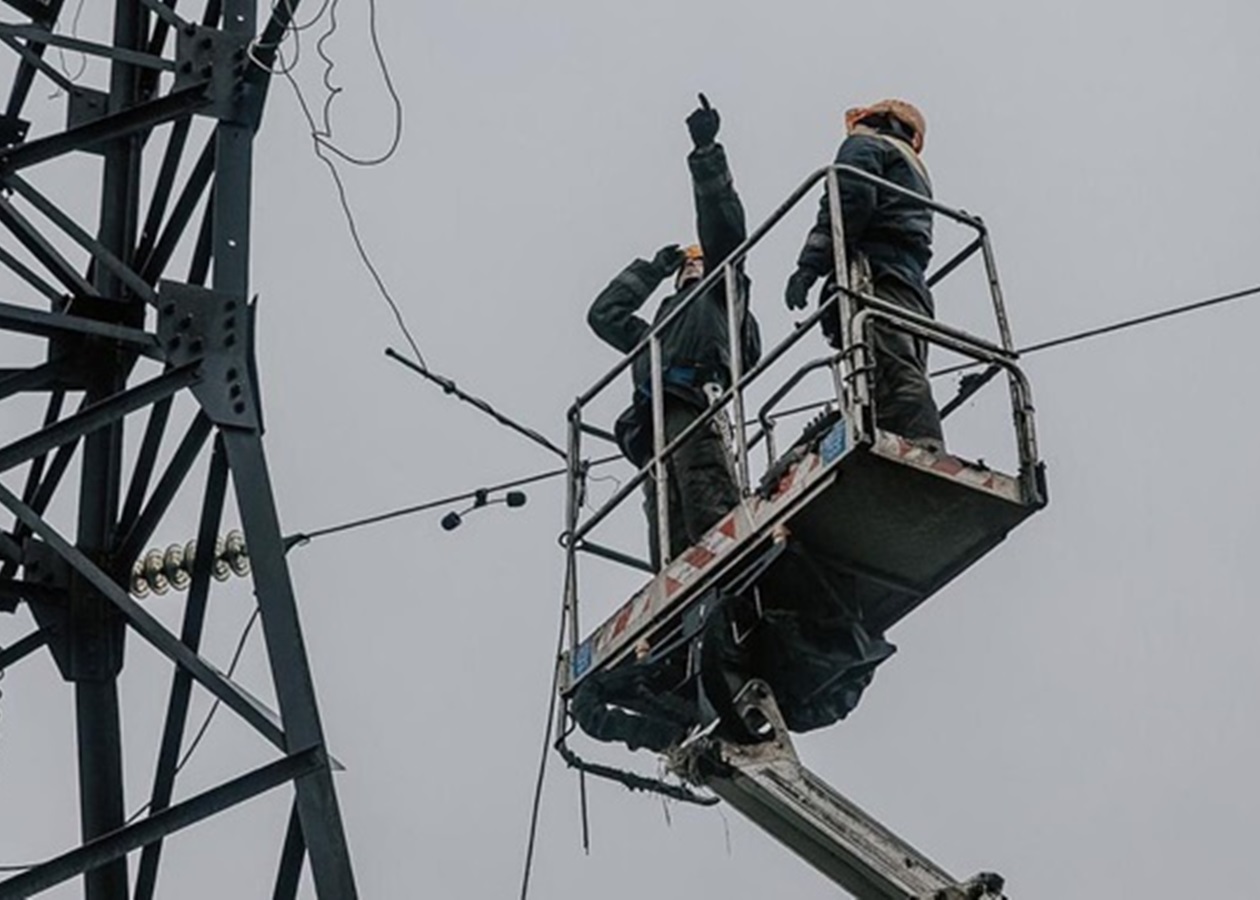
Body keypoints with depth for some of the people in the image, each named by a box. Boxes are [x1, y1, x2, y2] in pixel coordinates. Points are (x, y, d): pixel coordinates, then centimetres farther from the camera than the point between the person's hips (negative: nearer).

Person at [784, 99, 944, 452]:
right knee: (906, 380, -3)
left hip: (877, 278, -8)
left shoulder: (865, 146, 14)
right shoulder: (917, 173, 39)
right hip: (914, 290, 8)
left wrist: (810, 264, -15)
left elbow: (849, 200, -7)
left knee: (895, 377, -24)